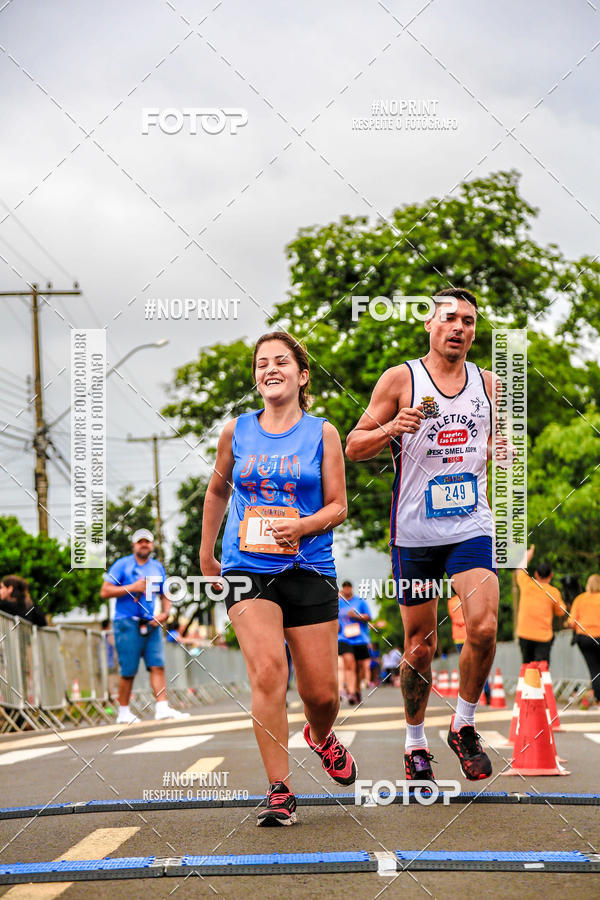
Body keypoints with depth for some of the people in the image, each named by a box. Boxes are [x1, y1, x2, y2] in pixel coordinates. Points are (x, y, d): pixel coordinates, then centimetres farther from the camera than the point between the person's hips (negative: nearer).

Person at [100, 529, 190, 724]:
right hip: (127, 623, -4)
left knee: (157, 665, -7)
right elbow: (105, 592, -3)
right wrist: (132, 588, -11)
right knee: (128, 671, -3)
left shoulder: (158, 567, 17)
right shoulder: (122, 565, 3)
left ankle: (162, 708, -11)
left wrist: (164, 613, 3)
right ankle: (123, 712, 6)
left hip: (151, 624, 4)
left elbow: (165, 596, 24)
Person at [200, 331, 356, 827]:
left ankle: (322, 738, 39)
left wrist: (303, 526, -17)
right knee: (268, 672, -19)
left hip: (309, 569, 0)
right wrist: (206, 553, 24)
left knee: (322, 692, 1)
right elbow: (217, 490, 23)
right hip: (247, 568, 0)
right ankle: (279, 791, -13)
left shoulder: (322, 433, 3)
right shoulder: (236, 431, 8)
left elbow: (338, 506, 3)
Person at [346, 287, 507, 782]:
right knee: (420, 645, 4)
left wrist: (504, 450, -1)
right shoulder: (400, 379, -1)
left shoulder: (489, 384, 9)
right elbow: (354, 447, 0)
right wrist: (391, 429, -19)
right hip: (415, 532, -2)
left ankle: (464, 726, 5)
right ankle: (415, 743, 23)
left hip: (472, 526, 2)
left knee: (484, 628, -17)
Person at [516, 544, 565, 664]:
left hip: (524, 634, 2)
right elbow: (560, 612, 6)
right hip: (543, 636, -2)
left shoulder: (527, 584, 0)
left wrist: (527, 556, 36)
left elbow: (520, 570, 21)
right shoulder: (554, 592, -5)